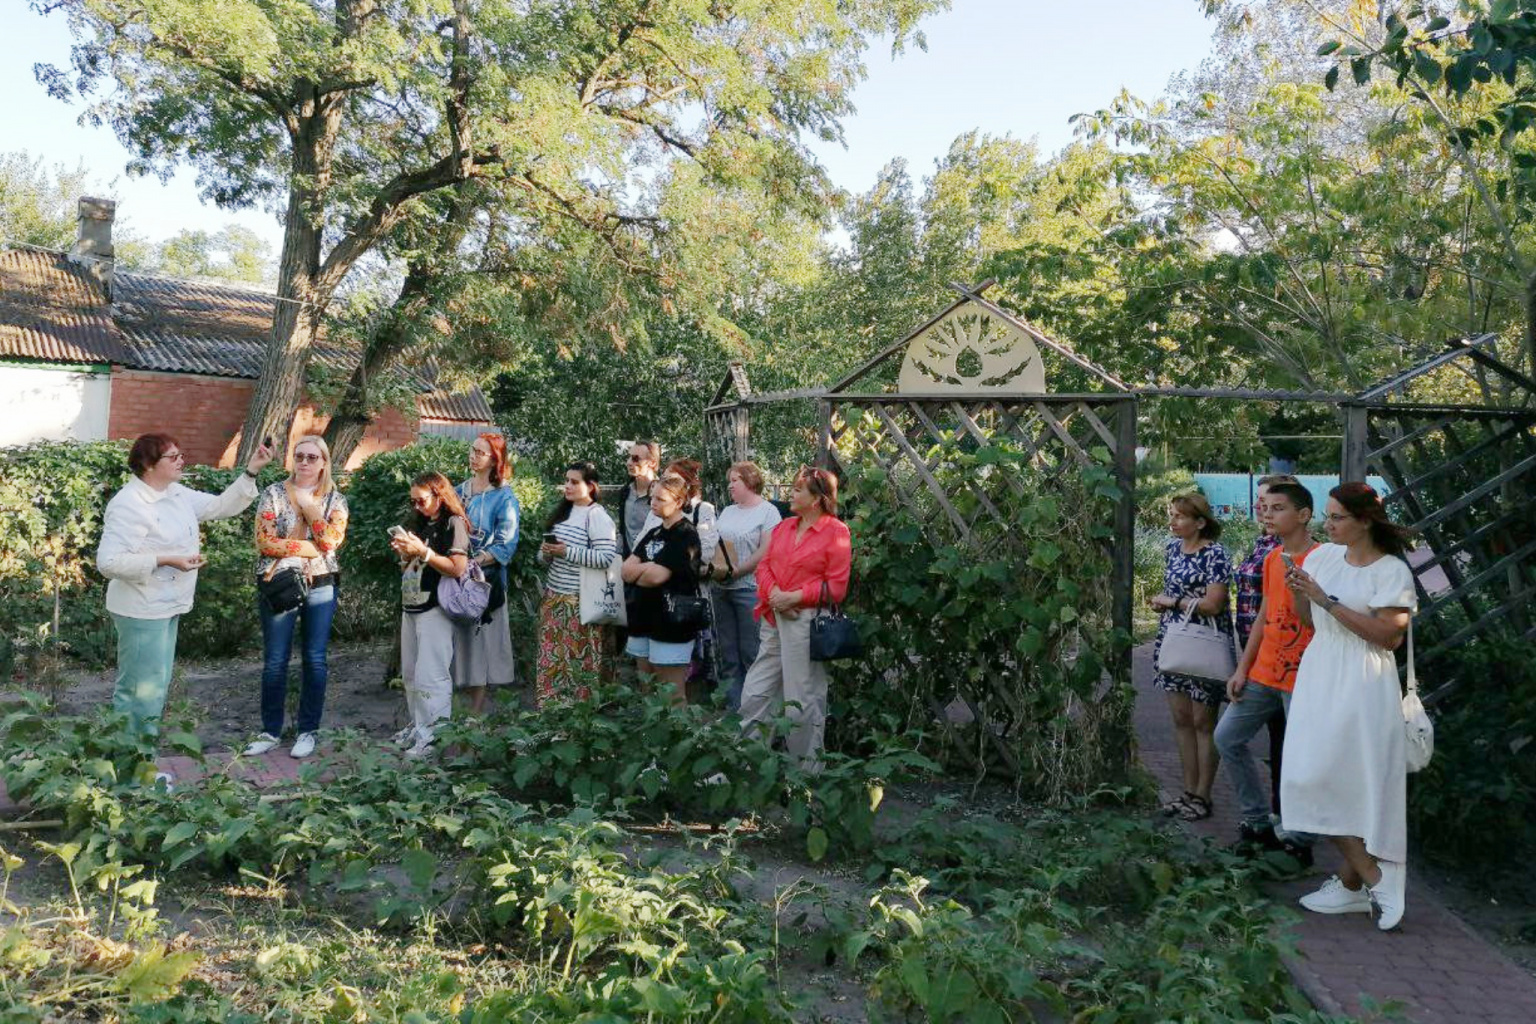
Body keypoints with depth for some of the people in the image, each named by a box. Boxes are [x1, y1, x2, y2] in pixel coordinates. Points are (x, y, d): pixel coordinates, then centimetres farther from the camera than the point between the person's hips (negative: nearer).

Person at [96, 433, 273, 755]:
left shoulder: (177, 494, 9)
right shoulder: (129, 505, -18)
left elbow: (222, 506, 15)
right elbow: (109, 562, -23)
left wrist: (251, 471, 5)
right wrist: (165, 561, -24)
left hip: (166, 608, 10)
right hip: (142, 611, -10)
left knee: (155, 689, 17)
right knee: (141, 692, -5)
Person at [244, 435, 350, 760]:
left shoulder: (335, 499, 4)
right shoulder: (274, 494, 1)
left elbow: (332, 542, -9)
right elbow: (265, 541, -8)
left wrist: (310, 506, -13)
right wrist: (309, 548, -13)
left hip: (321, 586, 1)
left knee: (315, 659, 4)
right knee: (275, 661, 3)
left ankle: (308, 731, 15)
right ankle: (270, 731, 15)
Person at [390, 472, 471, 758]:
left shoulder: (452, 523, -7)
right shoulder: (419, 524, 16)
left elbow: (458, 568, -17)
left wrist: (422, 551, -18)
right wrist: (403, 551, 2)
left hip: (434, 609, -9)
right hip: (410, 606, 9)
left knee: (430, 675, -9)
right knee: (410, 673, 14)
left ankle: (433, 736, -5)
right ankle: (417, 725, 24)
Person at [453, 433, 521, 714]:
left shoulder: (504, 497, -4)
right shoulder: (459, 491, 13)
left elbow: (505, 545, -10)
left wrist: (474, 563, -19)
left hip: (486, 578, -5)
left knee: (480, 637, -3)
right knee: (460, 637, 5)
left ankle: (477, 710, 3)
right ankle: (468, 703, 14)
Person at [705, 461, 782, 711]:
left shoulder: (768, 512, -5)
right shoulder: (727, 512, 17)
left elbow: (765, 551, -14)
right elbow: (714, 544, 15)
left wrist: (735, 571, -16)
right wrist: (712, 567, -5)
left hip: (750, 589, -7)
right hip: (721, 589, 7)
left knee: (750, 652, -3)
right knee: (727, 652, 11)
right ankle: (732, 706, 19)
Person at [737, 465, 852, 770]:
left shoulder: (836, 532, -7)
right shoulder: (784, 527, 13)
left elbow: (835, 587, -11)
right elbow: (764, 565, 11)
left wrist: (795, 597, -15)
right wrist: (773, 593, -8)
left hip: (806, 621, -6)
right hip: (774, 619, 7)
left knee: (802, 701, 3)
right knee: (755, 693, 9)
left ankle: (808, 766, 19)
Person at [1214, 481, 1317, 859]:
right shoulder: (1272, 558, 11)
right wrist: (1242, 669, 13)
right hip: (1263, 673, 8)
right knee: (1227, 737, 10)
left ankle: (1300, 842, 15)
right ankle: (1257, 821, 21)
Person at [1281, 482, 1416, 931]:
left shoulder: (1392, 570, -9)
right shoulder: (1324, 555, 10)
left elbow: (1390, 636, -17)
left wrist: (1328, 601, -19)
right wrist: (1299, 593, -3)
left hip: (1360, 683, -7)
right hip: (1318, 675, 7)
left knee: (1333, 779, -9)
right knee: (1336, 781, 8)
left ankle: (1364, 879, 3)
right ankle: (1362, 881, 17)